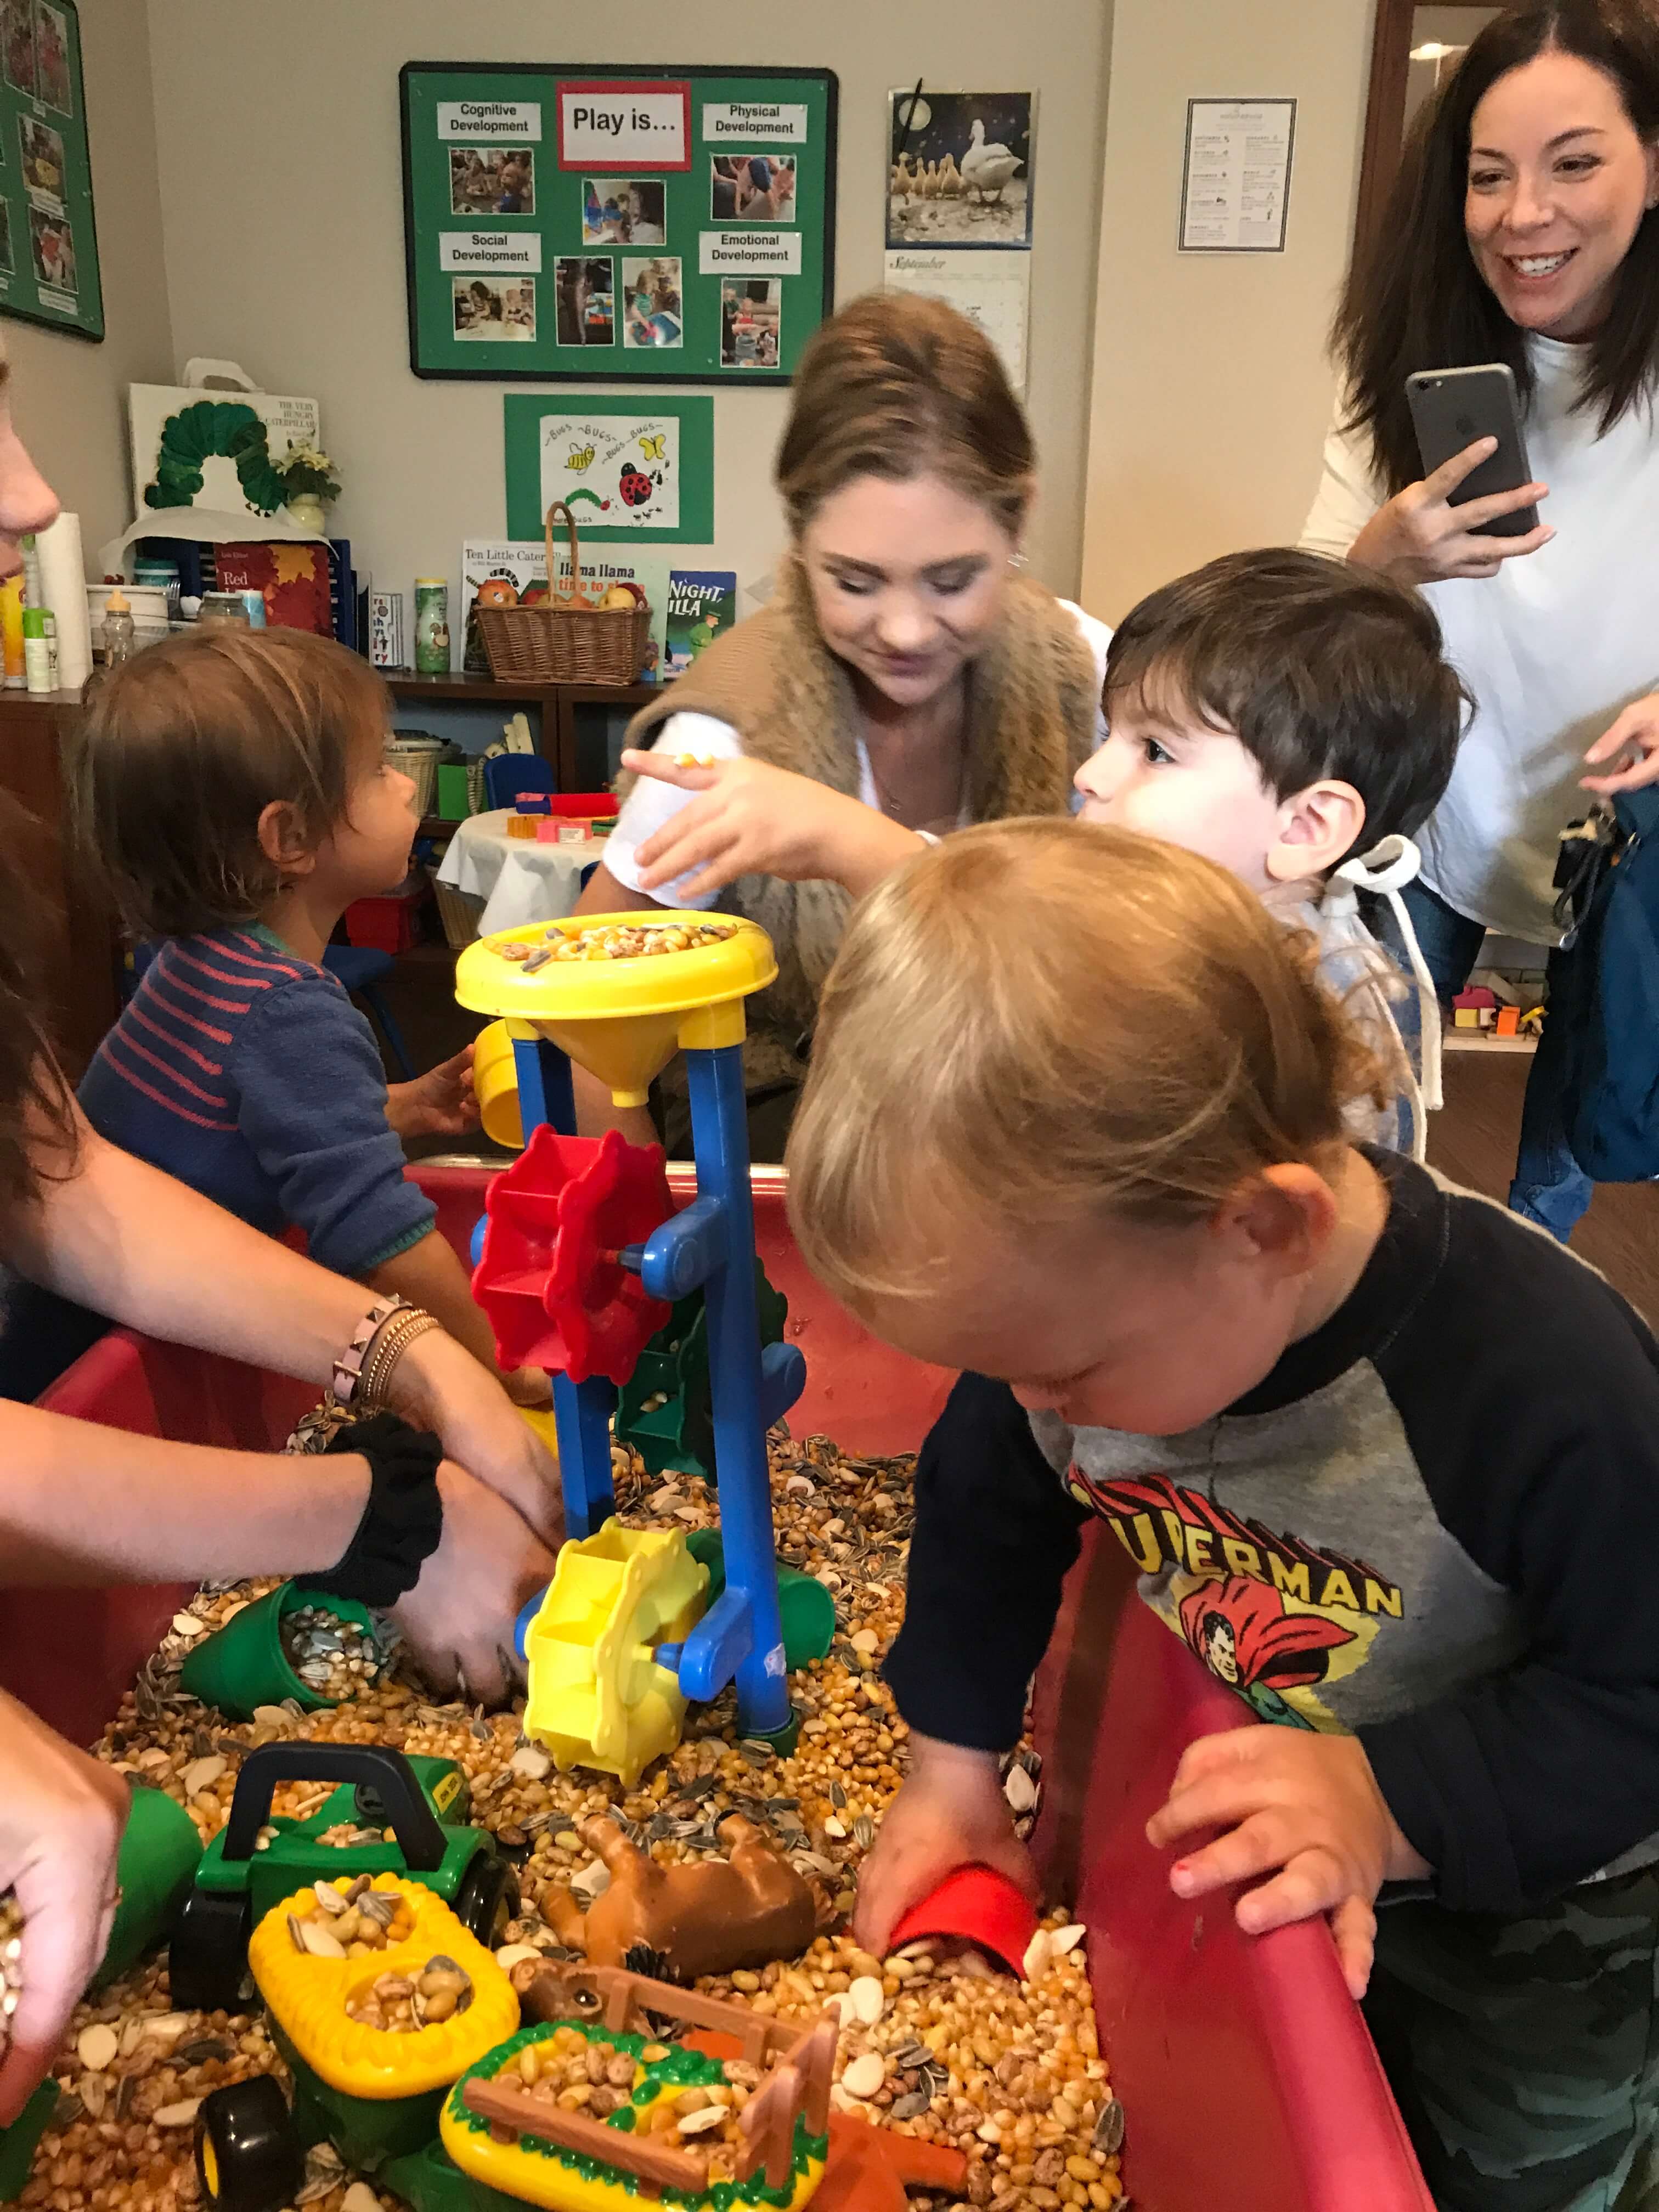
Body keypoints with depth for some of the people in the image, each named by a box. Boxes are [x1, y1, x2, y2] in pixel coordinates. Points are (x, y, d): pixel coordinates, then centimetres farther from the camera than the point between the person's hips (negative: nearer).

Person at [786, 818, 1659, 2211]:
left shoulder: (1546, 1383, -40)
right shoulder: (1086, 1299, -24)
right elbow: (986, 1504, -5)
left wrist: (1391, 1801, -36)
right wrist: (953, 1760, -4)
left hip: (1535, 1912, -4)